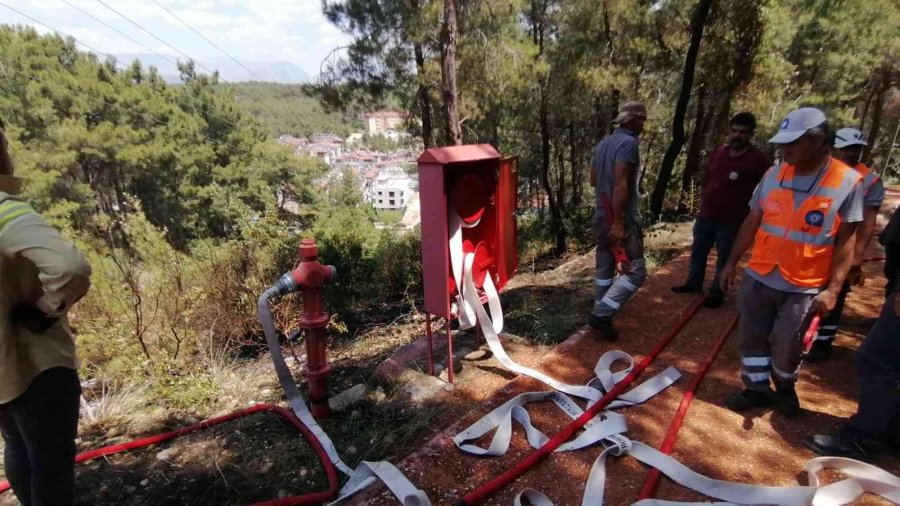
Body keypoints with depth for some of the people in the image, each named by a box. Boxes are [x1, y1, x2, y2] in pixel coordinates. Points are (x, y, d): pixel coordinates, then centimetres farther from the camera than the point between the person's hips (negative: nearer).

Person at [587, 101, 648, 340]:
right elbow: (621, 184, -23)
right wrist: (619, 221, -24)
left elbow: (593, 180, 20)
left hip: (601, 216, 9)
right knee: (635, 271, -5)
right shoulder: (628, 142, -14)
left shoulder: (603, 143, 13)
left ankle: (601, 315, 20)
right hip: (622, 218, -9)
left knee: (604, 269, 14)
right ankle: (601, 314, -9)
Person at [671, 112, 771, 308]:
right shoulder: (718, 152, 3)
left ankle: (717, 292, 21)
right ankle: (693, 283, 33)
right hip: (706, 215, 5)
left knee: (724, 258, 7)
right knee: (698, 251, 16)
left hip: (731, 220, -5)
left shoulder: (757, 159, -13)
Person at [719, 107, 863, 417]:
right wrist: (731, 263, 8)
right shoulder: (774, 174, 0)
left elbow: (845, 241, -8)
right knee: (753, 339, 12)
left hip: (804, 286, -3)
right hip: (758, 277, 3)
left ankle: (784, 388, 38)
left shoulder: (847, 181, -10)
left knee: (785, 347, 9)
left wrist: (833, 289, -12)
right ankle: (757, 389, 31)